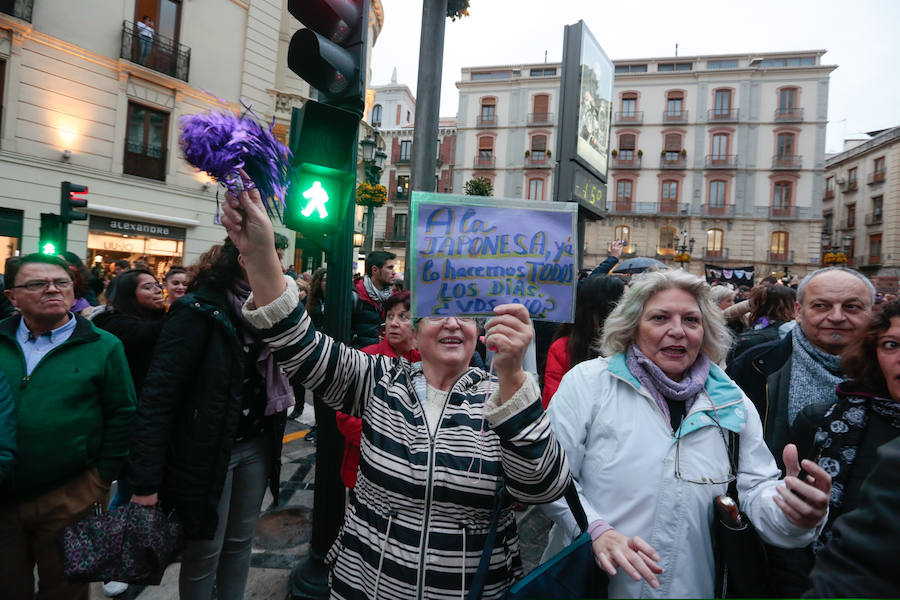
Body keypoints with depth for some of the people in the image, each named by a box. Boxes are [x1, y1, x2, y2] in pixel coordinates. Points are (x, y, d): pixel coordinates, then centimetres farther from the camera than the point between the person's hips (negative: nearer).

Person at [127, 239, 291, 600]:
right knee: (204, 551, 10)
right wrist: (145, 481, -21)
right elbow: (158, 395, -20)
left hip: (256, 446, 6)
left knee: (240, 541, 20)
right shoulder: (200, 311, -18)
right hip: (208, 451, -6)